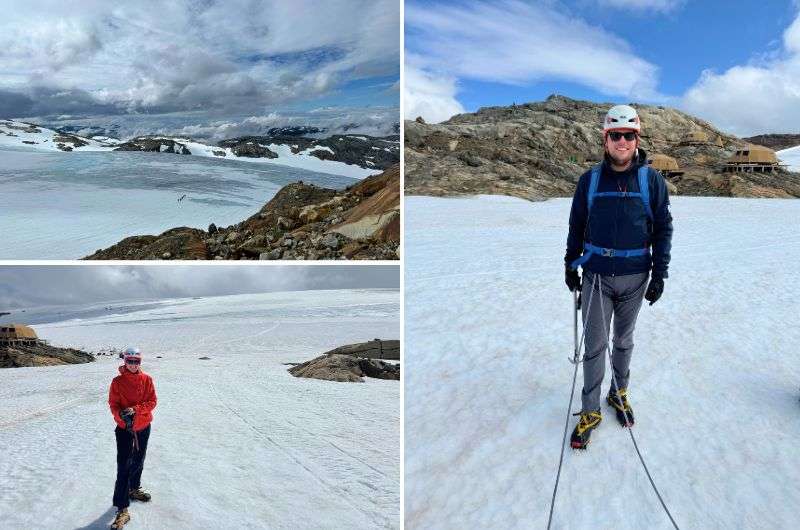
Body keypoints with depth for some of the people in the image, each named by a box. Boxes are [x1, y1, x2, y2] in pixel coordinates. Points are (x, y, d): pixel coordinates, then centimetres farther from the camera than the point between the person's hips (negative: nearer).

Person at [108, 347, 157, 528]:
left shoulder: (147, 380, -3)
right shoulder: (117, 382, -8)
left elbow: (152, 401, -6)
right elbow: (113, 404, -7)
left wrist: (135, 410, -22)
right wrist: (122, 416, -26)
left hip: (143, 427, 3)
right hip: (124, 428, -3)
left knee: (138, 461, 21)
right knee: (123, 468, -7)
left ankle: (134, 489, 45)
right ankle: (122, 509, -5)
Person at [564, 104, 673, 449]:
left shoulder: (652, 180, -2)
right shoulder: (590, 180, 0)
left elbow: (663, 227, 1)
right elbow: (576, 225, 8)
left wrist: (659, 273, -3)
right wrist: (570, 265, 7)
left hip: (634, 278, 0)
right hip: (596, 276, 0)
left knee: (624, 340, 16)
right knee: (594, 345, 2)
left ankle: (619, 393, 35)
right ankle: (590, 411, 11)